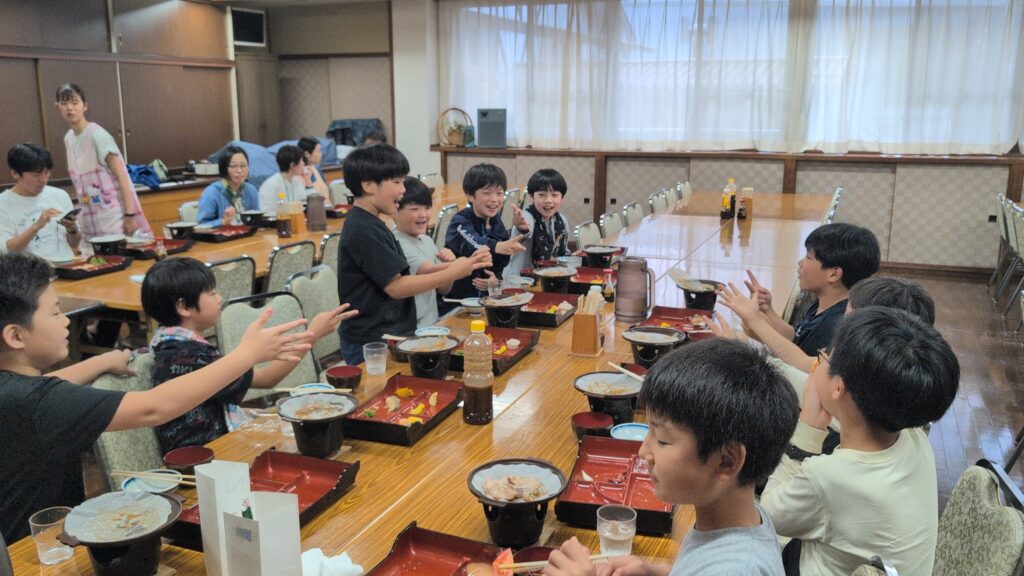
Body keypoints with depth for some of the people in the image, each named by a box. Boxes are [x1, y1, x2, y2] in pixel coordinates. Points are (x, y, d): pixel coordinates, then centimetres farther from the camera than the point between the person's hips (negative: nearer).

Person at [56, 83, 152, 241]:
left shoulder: (98, 135, -12)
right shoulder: (68, 139, 9)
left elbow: (122, 176, -14)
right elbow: (80, 182, 16)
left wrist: (130, 215, -19)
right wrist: (81, 214, 15)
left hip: (115, 218, -7)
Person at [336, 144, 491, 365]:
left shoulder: (368, 223, 11)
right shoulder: (365, 230, -20)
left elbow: (396, 276, 10)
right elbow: (396, 287, -20)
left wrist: (454, 265, 2)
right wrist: (452, 274, -17)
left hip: (386, 336, 9)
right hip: (372, 344, -9)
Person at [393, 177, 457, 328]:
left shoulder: (427, 241, 10)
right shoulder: (397, 245, -13)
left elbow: (443, 289, 12)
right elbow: (428, 272, -27)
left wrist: (449, 263, -8)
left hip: (432, 324, 7)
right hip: (410, 331, -7)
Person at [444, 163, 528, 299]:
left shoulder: (497, 224, 9)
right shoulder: (460, 222, -10)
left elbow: (501, 264, 13)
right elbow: (473, 246, -32)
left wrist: (497, 278, -10)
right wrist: (497, 247, -52)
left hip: (487, 293, 4)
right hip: (458, 296, -4)